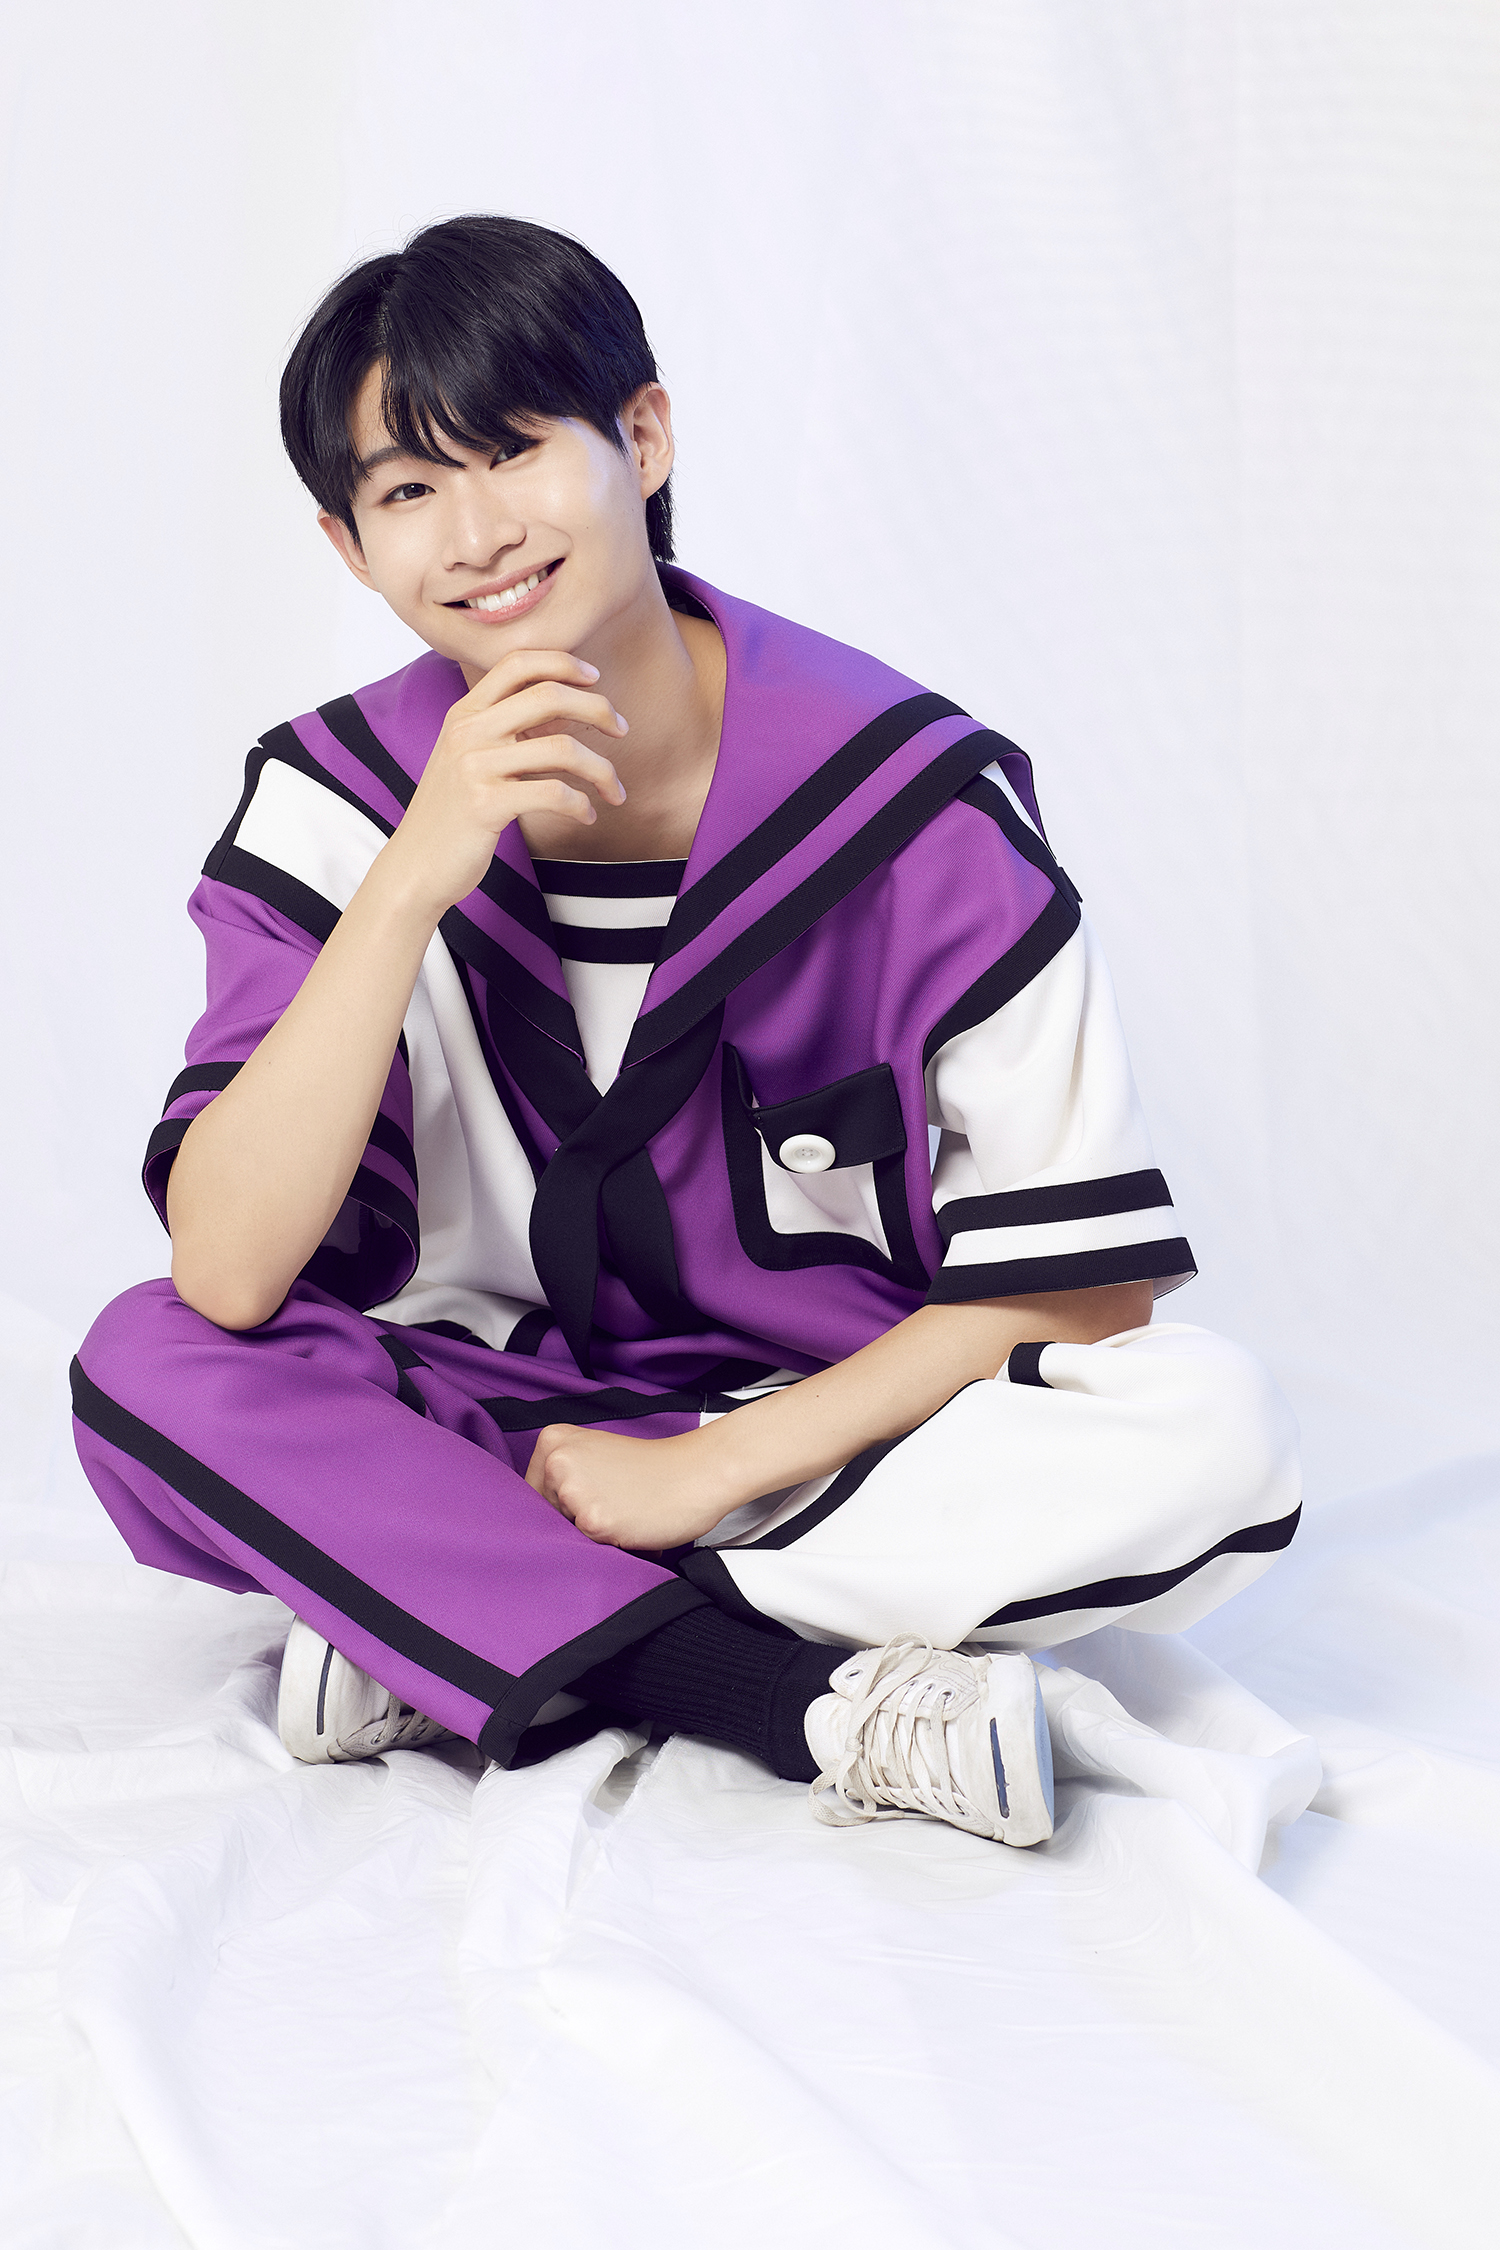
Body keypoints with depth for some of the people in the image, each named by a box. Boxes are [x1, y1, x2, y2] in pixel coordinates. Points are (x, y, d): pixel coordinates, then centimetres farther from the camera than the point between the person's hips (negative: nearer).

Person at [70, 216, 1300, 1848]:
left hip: (831, 1422, -1)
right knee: (142, 1368, -24)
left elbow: (1080, 1278, -14)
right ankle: (816, 1707, -28)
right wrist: (417, 878, -31)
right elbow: (226, 1278, -22)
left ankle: (424, 1627, -22)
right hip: (497, 1420, 1)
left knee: (1215, 1436, -29)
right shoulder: (333, 799, -10)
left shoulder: (909, 794, -15)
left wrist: (707, 1469, -18)